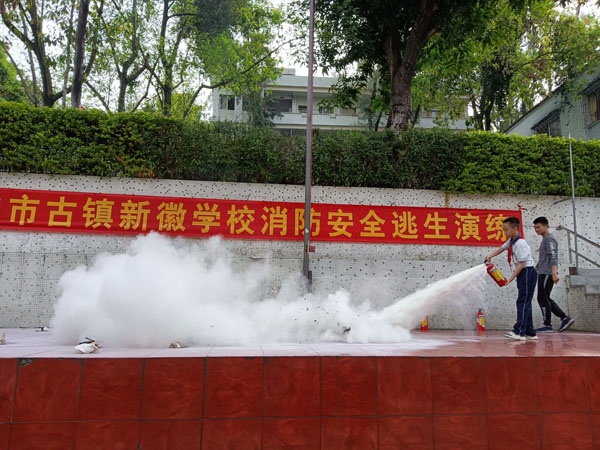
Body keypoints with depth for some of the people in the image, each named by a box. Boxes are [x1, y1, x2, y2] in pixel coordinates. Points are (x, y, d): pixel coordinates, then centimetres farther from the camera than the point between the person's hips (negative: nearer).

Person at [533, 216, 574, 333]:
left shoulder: (549, 239, -8)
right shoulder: (545, 240, 21)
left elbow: (553, 257, -20)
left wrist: (554, 272, -30)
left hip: (547, 274, -10)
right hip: (543, 274, 10)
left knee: (542, 298, -6)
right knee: (545, 299, 10)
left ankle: (547, 325, -1)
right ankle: (565, 318, 11)